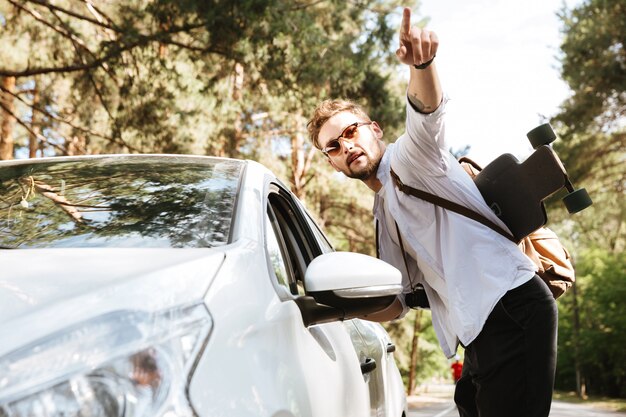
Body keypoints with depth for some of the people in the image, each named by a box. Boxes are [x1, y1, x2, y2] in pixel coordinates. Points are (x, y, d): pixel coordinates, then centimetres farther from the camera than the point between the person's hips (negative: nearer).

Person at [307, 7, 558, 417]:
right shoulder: (386, 216, 23)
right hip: (479, 330, 9)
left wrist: (422, 62, -43)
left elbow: (428, 111, -23)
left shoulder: (409, 157, 1)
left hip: (511, 306, -9)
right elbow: (398, 301, 23)